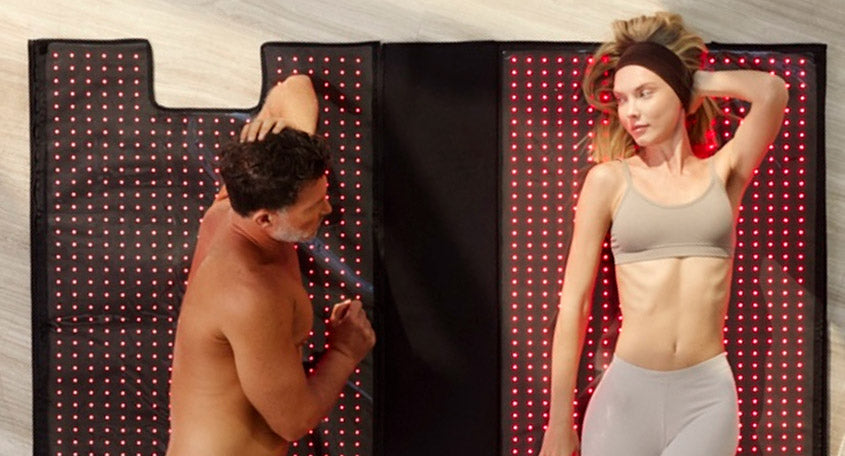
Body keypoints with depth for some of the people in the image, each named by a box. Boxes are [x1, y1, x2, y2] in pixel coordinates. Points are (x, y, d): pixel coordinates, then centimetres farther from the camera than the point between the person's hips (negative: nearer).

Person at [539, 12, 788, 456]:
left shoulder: (722, 173, 6)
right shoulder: (608, 180, 1)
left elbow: (772, 91, -11)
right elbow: (574, 302, 1)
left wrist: (695, 79, 5)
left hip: (708, 396, 1)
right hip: (626, 394, -1)